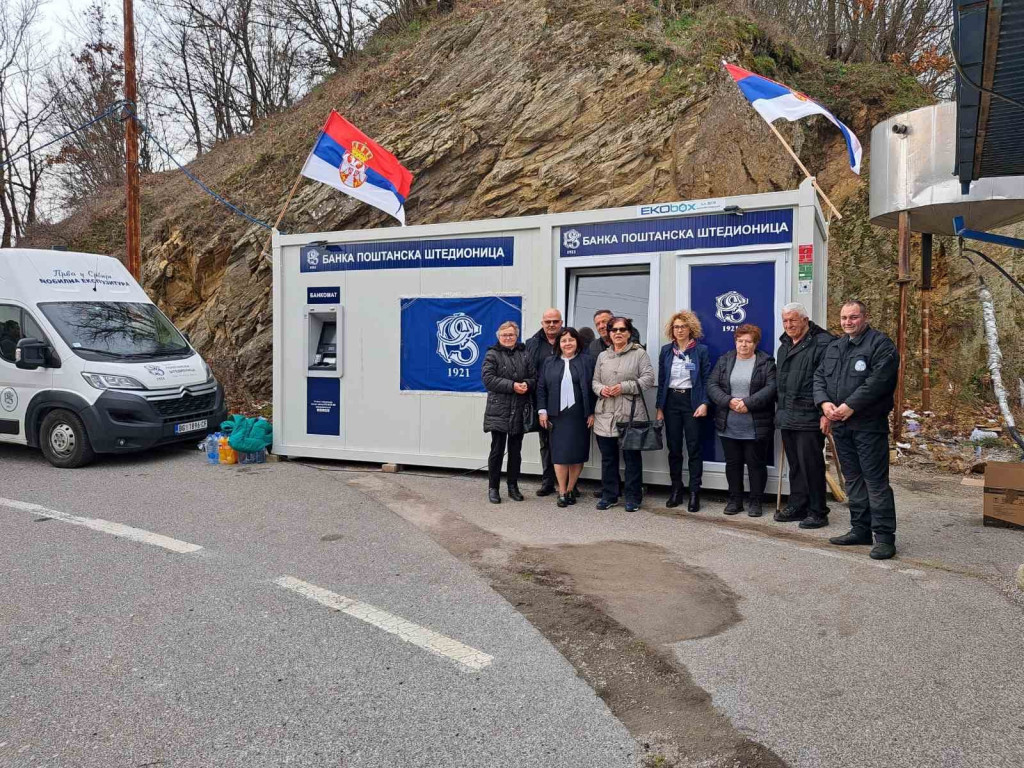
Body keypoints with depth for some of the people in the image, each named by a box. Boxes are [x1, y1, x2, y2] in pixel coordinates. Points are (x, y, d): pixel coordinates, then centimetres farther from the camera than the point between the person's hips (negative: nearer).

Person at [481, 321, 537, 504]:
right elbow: (488, 379, -11)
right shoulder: (492, 355, 1)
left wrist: (527, 384, -12)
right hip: (498, 411, -3)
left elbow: (534, 377, 11)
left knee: (516, 451, 11)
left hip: (520, 411, 4)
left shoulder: (524, 355, 12)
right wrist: (512, 386, -18)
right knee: (497, 450, 0)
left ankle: (513, 486, 21)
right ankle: (493, 488, 10)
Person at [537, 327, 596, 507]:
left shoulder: (587, 361, 2)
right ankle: (562, 492, 7)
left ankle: (571, 488, 17)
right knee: (559, 453, -1)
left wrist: (592, 413, -5)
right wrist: (542, 411, 1)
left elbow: (593, 388, 0)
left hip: (580, 415, -1)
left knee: (578, 453, 3)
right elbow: (541, 387, 10)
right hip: (558, 415, 1)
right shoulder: (550, 363, 10)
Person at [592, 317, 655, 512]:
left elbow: (648, 378, -7)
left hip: (630, 414, -4)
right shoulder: (602, 356, 15)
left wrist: (624, 387, -15)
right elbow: (595, 381, 16)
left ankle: (633, 497, 13)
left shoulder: (639, 353, 1)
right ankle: (609, 495, 20)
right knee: (608, 456, 10)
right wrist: (601, 389, -7)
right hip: (606, 414, 4)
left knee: (632, 456, 3)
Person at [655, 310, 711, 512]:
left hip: (692, 401, -3)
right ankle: (676, 489, 18)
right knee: (674, 447, 8)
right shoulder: (666, 350, 8)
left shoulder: (701, 350, 0)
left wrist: (704, 403, -13)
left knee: (693, 448, -2)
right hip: (671, 401, 3)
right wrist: (660, 407, 4)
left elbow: (706, 379, -2)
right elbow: (661, 380, 9)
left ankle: (695, 492, 3)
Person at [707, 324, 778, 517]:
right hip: (728, 426, 3)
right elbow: (712, 385, 1)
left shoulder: (766, 362, 1)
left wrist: (748, 403, -20)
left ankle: (756, 501, 16)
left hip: (756, 426, -3)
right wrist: (729, 401, -14)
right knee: (732, 463, 10)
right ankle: (735, 500, 22)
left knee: (756, 463, 5)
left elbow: (771, 387, -11)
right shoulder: (724, 360, 9)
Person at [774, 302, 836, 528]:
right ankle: (797, 507, 25)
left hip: (809, 418, -8)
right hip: (787, 417, 8)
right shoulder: (784, 347, 18)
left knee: (810, 465, -3)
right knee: (795, 465, 15)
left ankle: (817, 512, 7)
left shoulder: (822, 343, -10)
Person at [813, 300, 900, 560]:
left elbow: (879, 380, -18)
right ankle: (860, 529, 23)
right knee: (853, 478, 14)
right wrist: (824, 403, -6)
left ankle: (884, 536, -2)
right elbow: (819, 377, 12)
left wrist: (851, 405, -19)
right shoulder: (834, 348, 17)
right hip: (840, 424, 8)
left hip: (869, 424, -7)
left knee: (876, 480, -7)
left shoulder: (880, 344, -7)